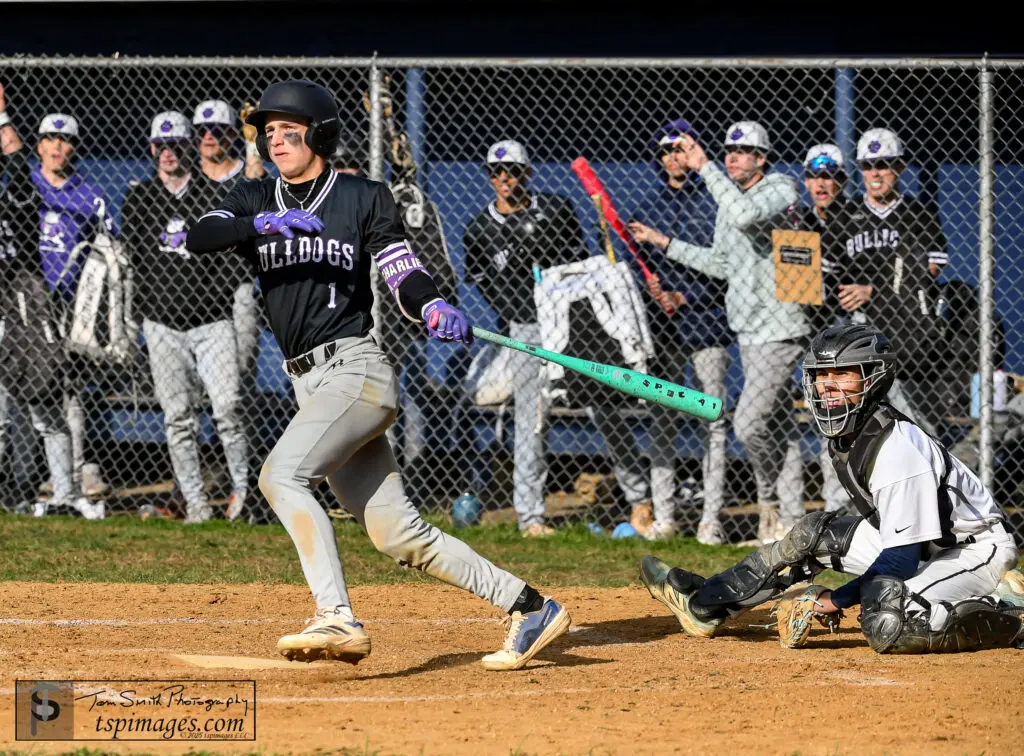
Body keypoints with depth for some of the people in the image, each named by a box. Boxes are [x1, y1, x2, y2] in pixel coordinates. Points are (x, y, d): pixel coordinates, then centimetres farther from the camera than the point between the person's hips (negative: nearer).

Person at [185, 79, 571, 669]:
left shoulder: (364, 199, 2)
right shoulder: (257, 200, 13)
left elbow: (405, 276, -3)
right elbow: (199, 238, -4)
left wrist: (435, 309, -25)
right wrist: (265, 223, -21)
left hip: (356, 370, -6)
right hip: (311, 384, 6)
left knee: (281, 474, -26)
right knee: (398, 535, 4)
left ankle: (339, 620, -31)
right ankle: (529, 608, 11)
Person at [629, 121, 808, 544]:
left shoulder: (781, 190, -11)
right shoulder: (730, 198, 16)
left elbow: (745, 216, -33)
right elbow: (720, 264, 24)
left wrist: (704, 167, -29)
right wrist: (663, 242, 21)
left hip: (777, 330, -9)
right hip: (748, 330, 9)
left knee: (748, 424, -13)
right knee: (776, 426, 10)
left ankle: (770, 500, 9)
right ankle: (790, 522, 14)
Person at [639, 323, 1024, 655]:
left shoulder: (898, 450, -27)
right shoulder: (843, 432, 1)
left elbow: (901, 558, -26)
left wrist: (836, 600, -22)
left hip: (978, 548, -10)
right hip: (919, 542, 10)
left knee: (886, 627, -32)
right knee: (815, 531, 6)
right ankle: (706, 603, 14)